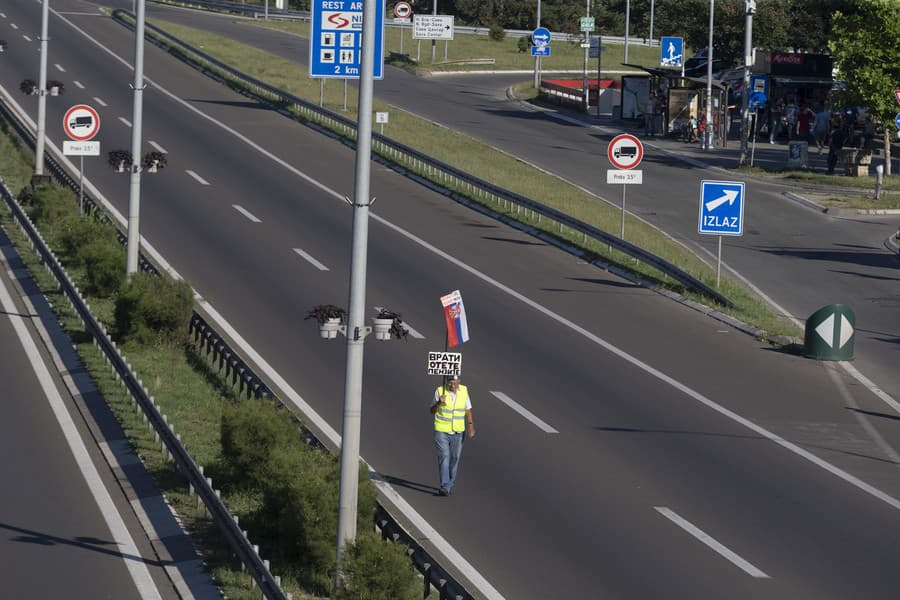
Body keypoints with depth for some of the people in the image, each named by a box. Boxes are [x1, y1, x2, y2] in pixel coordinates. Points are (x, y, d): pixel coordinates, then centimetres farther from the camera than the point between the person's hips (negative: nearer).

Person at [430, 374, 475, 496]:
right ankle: (445, 487, -18)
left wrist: (471, 426, -6)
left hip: (458, 431, 3)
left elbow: (468, 410, 6)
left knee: (454, 458, 10)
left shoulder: (464, 391, -2)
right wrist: (438, 402, -24)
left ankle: (450, 484, 25)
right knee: (444, 457, -13)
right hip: (442, 431, -3)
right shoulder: (440, 391, -10)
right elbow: (432, 411, -4)